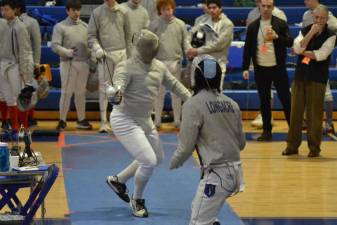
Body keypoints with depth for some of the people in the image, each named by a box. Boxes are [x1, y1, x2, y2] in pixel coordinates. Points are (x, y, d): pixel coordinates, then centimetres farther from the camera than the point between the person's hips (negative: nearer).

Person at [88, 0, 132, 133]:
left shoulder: (123, 12, 6)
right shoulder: (97, 12, 0)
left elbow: (128, 35, 12)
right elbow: (91, 35, 1)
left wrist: (129, 55, 12)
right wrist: (97, 49, -16)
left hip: (121, 53, 2)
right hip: (105, 54, -2)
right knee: (104, 87, -3)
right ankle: (104, 121, 0)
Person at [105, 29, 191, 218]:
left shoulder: (159, 66, 1)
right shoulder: (127, 67, -22)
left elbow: (174, 85, 15)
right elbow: (118, 84, -40)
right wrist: (117, 92, -63)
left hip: (144, 120, 9)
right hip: (125, 121, -9)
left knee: (157, 159, 21)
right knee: (149, 162, -16)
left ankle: (118, 181, 35)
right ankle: (137, 200, 9)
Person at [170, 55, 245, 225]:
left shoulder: (193, 104, -11)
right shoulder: (231, 104, 8)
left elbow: (186, 147, -11)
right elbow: (241, 143, 15)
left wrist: (174, 163, 9)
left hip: (216, 174, -7)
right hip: (234, 171, 8)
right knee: (198, 211, 26)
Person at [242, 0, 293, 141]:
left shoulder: (281, 24, -1)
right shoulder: (252, 27, 4)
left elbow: (290, 43, -7)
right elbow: (247, 48, 6)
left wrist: (276, 36, -23)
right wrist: (245, 68, 0)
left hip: (278, 68, -2)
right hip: (260, 69, 2)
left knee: (285, 99, 0)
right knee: (264, 101, 6)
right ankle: (267, 131, 12)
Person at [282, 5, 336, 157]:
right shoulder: (305, 31, 8)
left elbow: (321, 55, -15)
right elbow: (297, 48, -8)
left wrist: (303, 52, -5)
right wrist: (311, 33, -15)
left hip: (317, 79, -3)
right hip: (300, 76, 3)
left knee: (314, 113, -2)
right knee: (296, 111, 4)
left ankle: (314, 147, 5)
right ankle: (292, 145, 12)